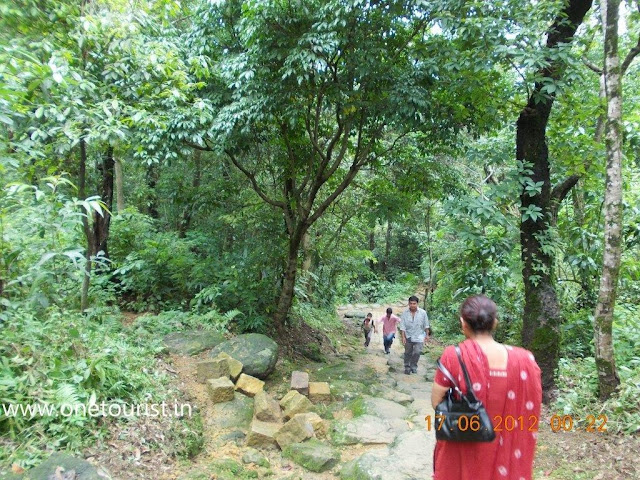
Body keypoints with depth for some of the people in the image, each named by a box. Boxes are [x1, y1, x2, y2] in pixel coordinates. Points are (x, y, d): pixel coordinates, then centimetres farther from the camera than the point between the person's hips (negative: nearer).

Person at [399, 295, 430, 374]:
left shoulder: (423, 313, -8)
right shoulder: (405, 313, -9)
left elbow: (426, 325, 2)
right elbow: (402, 326, -8)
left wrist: (427, 335, 6)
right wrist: (403, 337, -12)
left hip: (419, 336, -1)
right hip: (408, 337, 1)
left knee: (417, 352, -11)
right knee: (408, 353, 10)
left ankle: (413, 366, 11)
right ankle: (407, 367, 28)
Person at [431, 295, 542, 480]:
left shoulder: (454, 356, -21)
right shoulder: (524, 360, -13)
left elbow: (436, 402, -14)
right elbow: (530, 407, -1)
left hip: (463, 454, -2)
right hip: (505, 453, 2)